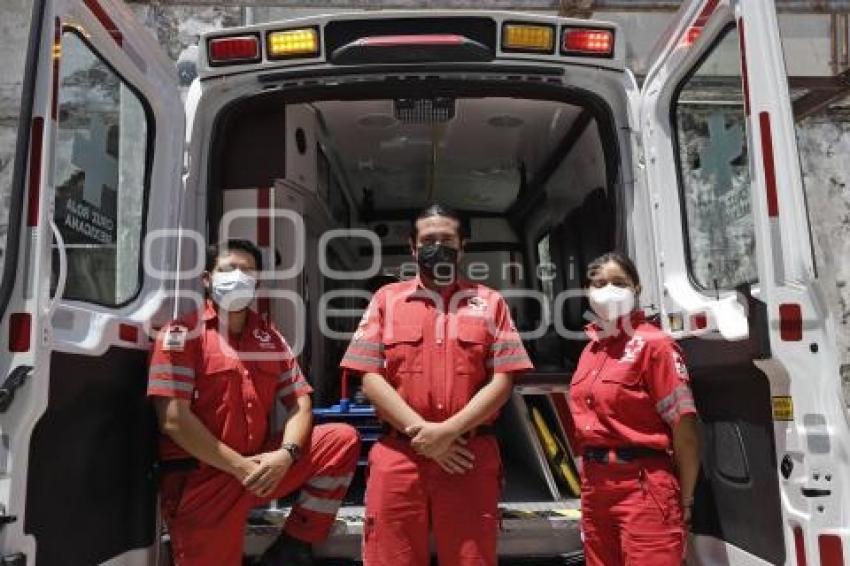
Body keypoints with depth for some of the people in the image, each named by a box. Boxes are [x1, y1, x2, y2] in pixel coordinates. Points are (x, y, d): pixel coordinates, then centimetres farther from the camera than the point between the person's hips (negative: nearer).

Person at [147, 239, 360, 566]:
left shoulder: (269, 336, 10)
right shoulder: (183, 332, -7)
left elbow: (299, 400, 7)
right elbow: (173, 419, -16)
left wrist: (286, 454, -13)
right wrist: (240, 467, -16)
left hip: (260, 469, 5)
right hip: (199, 480, -4)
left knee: (342, 439, -8)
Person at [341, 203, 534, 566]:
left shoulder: (490, 302, 8)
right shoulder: (387, 298, 9)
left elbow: (502, 380, 0)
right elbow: (370, 377, 0)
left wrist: (449, 430, -12)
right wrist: (420, 431, -10)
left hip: (471, 459, 0)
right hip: (397, 458, 1)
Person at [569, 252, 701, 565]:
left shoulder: (653, 343, -11)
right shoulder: (591, 348, 10)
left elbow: (684, 429, -12)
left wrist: (684, 502, -9)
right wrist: (591, 481, 14)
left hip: (642, 486, -7)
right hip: (595, 485, 7)